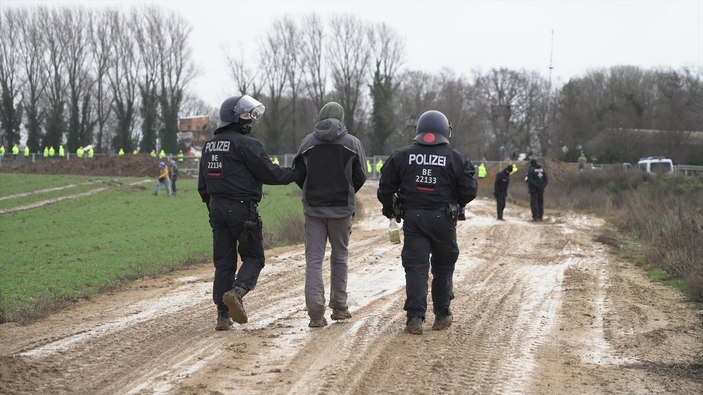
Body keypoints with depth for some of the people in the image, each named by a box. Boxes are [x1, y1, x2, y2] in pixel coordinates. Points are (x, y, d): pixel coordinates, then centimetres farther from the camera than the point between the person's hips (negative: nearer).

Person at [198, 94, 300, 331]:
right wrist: (295, 173, 5)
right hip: (242, 209, -7)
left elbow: (202, 184, 17)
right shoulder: (246, 144, -11)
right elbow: (269, 174, -10)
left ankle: (223, 316, 6)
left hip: (217, 208, 7)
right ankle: (236, 292, -22)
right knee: (253, 258, 4)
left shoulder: (210, 145, 13)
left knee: (223, 262, 9)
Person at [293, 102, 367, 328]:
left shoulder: (308, 142, 0)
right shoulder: (352, 143, -4)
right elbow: (360, 178, 0)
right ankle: (339, 307, 21)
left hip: (313, 208, 0)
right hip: (342, 210, 0)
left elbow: (298, 174, 4)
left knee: (313, 259, 1)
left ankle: (316, 312, -10)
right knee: (339, 257, 15)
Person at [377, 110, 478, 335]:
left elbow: (385, 187, 2)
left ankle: (415, 317, -11)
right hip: (443, 220, -1)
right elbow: (469, 190, -5)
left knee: (415, 267, 0)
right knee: (443, 267, 14)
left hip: (412, 218, 1)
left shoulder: (402, 156, 1)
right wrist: (456, 204, 15)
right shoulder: (455, 159, -3)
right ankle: (442, 315, 20)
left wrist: (390, 210, 19)